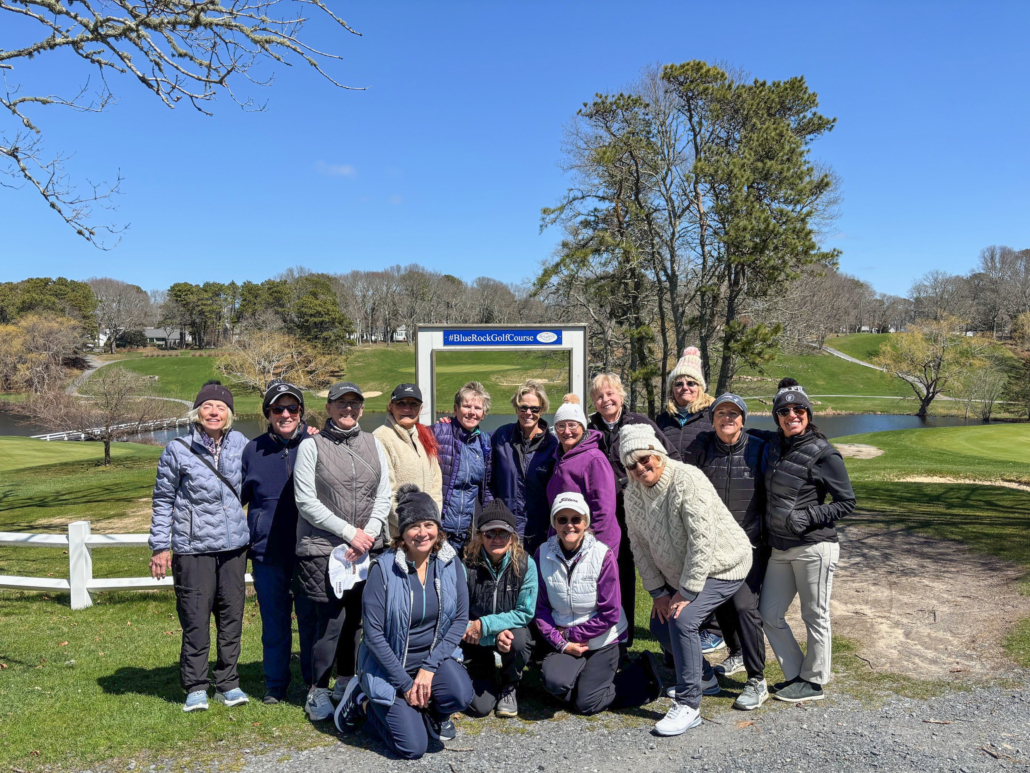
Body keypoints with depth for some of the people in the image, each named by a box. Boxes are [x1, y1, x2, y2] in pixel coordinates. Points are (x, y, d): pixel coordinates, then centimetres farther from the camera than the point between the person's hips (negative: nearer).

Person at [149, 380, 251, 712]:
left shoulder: (239, 444, 4)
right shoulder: (177, 450, -4)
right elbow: (163, 500, 3)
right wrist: (160, 546, 0)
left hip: (234, 544, 3)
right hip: (193, 547, -3)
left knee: (231, 615, 9)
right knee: (195, 619, 1)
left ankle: (228, 683, 23)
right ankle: (196, 687, 17)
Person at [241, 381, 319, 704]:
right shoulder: (253, 450, 7)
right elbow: (238, 495, 16)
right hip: (267, 552, 2)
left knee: (311, 619, 8)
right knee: (274, 621, 11)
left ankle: (315, 682, 24)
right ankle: (275, 685, 27)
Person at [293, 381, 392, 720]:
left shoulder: (373, 444, 11)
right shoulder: (312, 445, -2)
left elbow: (383, 495, 8)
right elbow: (306, 502, -7)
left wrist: (369, 532, -7)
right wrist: (350, 532, -11)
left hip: (366, 548, 4)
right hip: (323, 548, -4)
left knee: (356, 617, 8)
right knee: (331, 620, -6)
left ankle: (346, 681, 28)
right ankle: (318, 692, 12)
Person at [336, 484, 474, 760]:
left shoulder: (450, 563, -7)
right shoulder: (384, 569, -18)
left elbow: (461, 618, -4)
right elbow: (374, 634, -16)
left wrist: (429, 667, -14)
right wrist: (405, 684, -15)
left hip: (434, 656, 3)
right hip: (390, 664, -3)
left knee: (461, 694, -26)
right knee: (413, 747, -11)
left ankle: (430, 713, 9)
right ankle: (365, 701, 15)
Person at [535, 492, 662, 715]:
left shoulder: (603, 555, -15)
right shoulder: (543, 554, -7)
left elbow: (610, 614, -13)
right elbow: (540, 607, -4)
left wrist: (572, 634, -13)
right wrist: (560, 642, -15)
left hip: (603, 640, -2)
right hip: (564, 638, 3)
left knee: (586, 704, -8)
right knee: (555, 681, -24)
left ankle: (641, 675, 15)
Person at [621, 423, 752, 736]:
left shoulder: (687, 480, -29)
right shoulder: (633, 494, -5)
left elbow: (703, 541, -30)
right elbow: (639, 545, 3)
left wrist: (686, 592, -26)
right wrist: (658, 591, -1)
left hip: (720, 567, -8)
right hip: (676, 573, 8)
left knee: (683, 621, -22)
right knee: (660, 626, 9)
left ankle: (688, 706, -9)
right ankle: (702, 676, 35)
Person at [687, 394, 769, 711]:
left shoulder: (758, 449, -6)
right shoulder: (701, 447, -1)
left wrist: (767, 532, -4)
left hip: (749, 543, -4)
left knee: (745, 605, -13)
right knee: (720, 602, 16)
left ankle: (757, 681, -3)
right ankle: (737, 654, 41)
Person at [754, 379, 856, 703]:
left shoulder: (824, 454, -10)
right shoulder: (772, 444, 5)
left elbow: (846, 502, -7)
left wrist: (809, 517, -18)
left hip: (814, 548, -6)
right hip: (779, 549, 7)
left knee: (815, 616, 7)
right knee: (769, 615, 10)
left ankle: (813, 682, 24)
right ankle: (797, 675, 26)